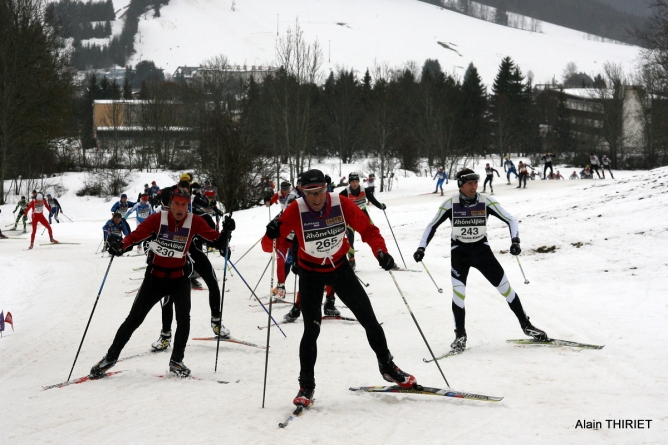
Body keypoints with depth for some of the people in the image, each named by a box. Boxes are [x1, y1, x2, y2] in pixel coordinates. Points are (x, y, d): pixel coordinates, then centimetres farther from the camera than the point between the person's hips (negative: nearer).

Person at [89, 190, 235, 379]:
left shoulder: (195, 222, -9)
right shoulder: (157, 219, -14)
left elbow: (215, 239, -14)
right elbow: (137, 235, -23)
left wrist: (225, 232, -34)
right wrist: (121, 246, -41)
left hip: (179, 277, 1)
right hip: (155, 276, -1)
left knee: (183, 318, -11)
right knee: (134, 318, 3)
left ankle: (176, 361, 9)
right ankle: (111, 357, 17)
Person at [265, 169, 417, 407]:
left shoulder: (342, 204, -20)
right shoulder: (295, 211, -24)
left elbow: (367, 229, -13)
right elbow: (270, 244, -25)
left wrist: (380, 251, -30)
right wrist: (273, 234, -48)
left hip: (340, 268, 2)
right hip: (310, 273, -2)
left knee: (369, 319, 7)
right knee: (312, 329, -11)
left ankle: (387, 367, 28)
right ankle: (306, 386, 3)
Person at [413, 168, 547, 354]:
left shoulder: (486, 202, -11)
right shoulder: (450, 204, -12)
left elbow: (510, 220, -5)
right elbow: (432, 226, -1)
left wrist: (515, 240, -20)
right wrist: (422, 248, -10)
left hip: (482, 249, 1)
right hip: (459, 251, -1)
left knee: (504, 286, -1)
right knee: (458, 290, -17)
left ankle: (525, 325, 14)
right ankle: (460, 335, -3)